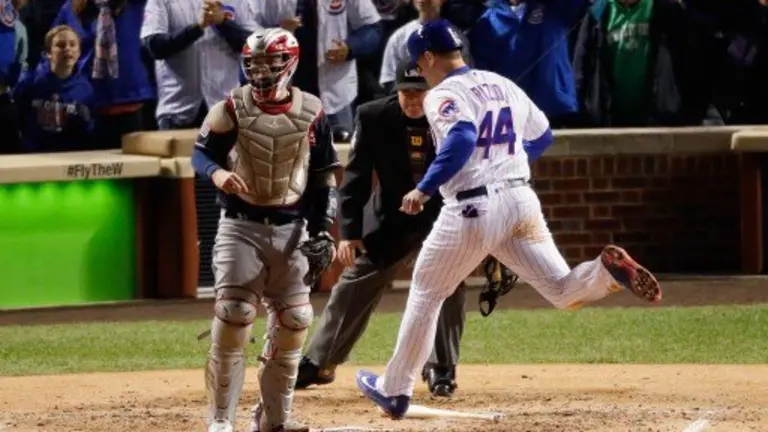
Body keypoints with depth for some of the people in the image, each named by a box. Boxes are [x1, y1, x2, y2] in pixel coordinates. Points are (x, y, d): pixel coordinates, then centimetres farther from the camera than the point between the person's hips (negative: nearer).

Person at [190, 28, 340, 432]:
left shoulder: (310, 112, 1)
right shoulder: (232, 108, -6)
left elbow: (323, 175, 8)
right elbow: (201, 152, -3)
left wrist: (322, 231, 3)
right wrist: (217, 173, -27)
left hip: (291, 228, 3)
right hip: (240, 226, -3)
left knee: (292, 322, 3)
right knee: (233, 317, -11)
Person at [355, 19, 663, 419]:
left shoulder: (443, 95, -7)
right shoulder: (503, 85, 16)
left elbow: (462, 138, -27)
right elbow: (542, 136, 26)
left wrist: (425, 189, -23)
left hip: (473, 209, -6)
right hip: (522, 200, 6)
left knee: (425, 294, 13)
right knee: (564, 293, 4)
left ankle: (394, 389, 20)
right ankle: (607, 269, -29)